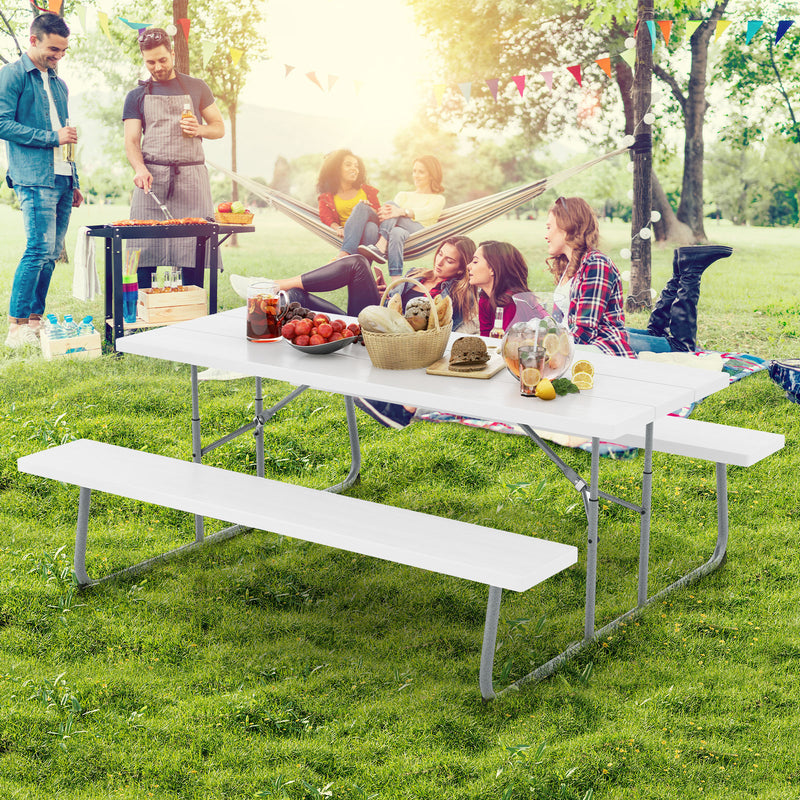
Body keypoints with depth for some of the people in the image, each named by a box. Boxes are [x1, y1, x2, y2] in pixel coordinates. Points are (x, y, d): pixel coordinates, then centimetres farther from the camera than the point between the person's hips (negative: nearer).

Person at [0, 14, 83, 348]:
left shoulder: (58, 84, 22)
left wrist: (75, 182, 20)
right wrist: (52, 137, -13)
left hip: (62, 179, 7)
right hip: (34, 179, -7)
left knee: (52, 252, 6)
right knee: (40, 249, -15)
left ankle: (35, 320, 13)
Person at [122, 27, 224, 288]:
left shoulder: (196, 88, 15)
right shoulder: (137, 96, 14)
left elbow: (219, 127, 18)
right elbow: (131, 141, 6)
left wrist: (199, 130, -6)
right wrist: (140, 169, -16)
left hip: (191, 177, 0)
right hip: (152, 177, 0)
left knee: (193, 254, -6)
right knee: (146, 256, -8)